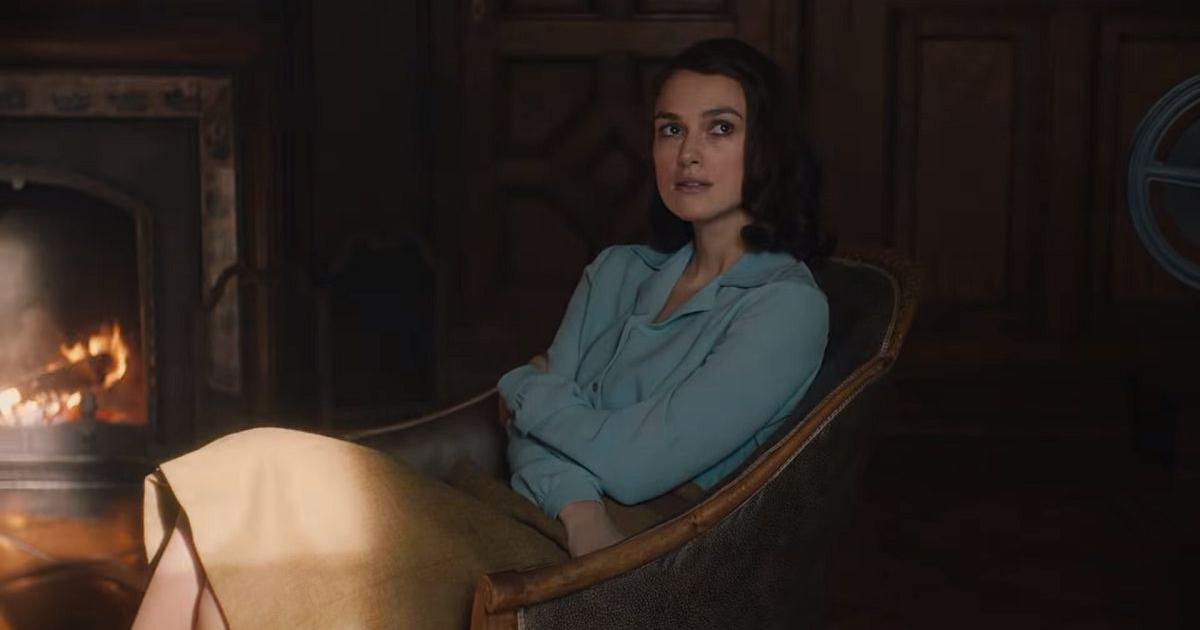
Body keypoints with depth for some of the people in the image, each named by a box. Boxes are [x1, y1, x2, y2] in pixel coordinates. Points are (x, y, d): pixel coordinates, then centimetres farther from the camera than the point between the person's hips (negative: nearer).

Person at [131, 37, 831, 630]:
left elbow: (638, 464, -11)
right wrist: (581, 511, -15)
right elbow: (531, 432, 7)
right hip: (529, 515, 6)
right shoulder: (618, 273, 19)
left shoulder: (788, 305, -3)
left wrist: (528, 391, 6)